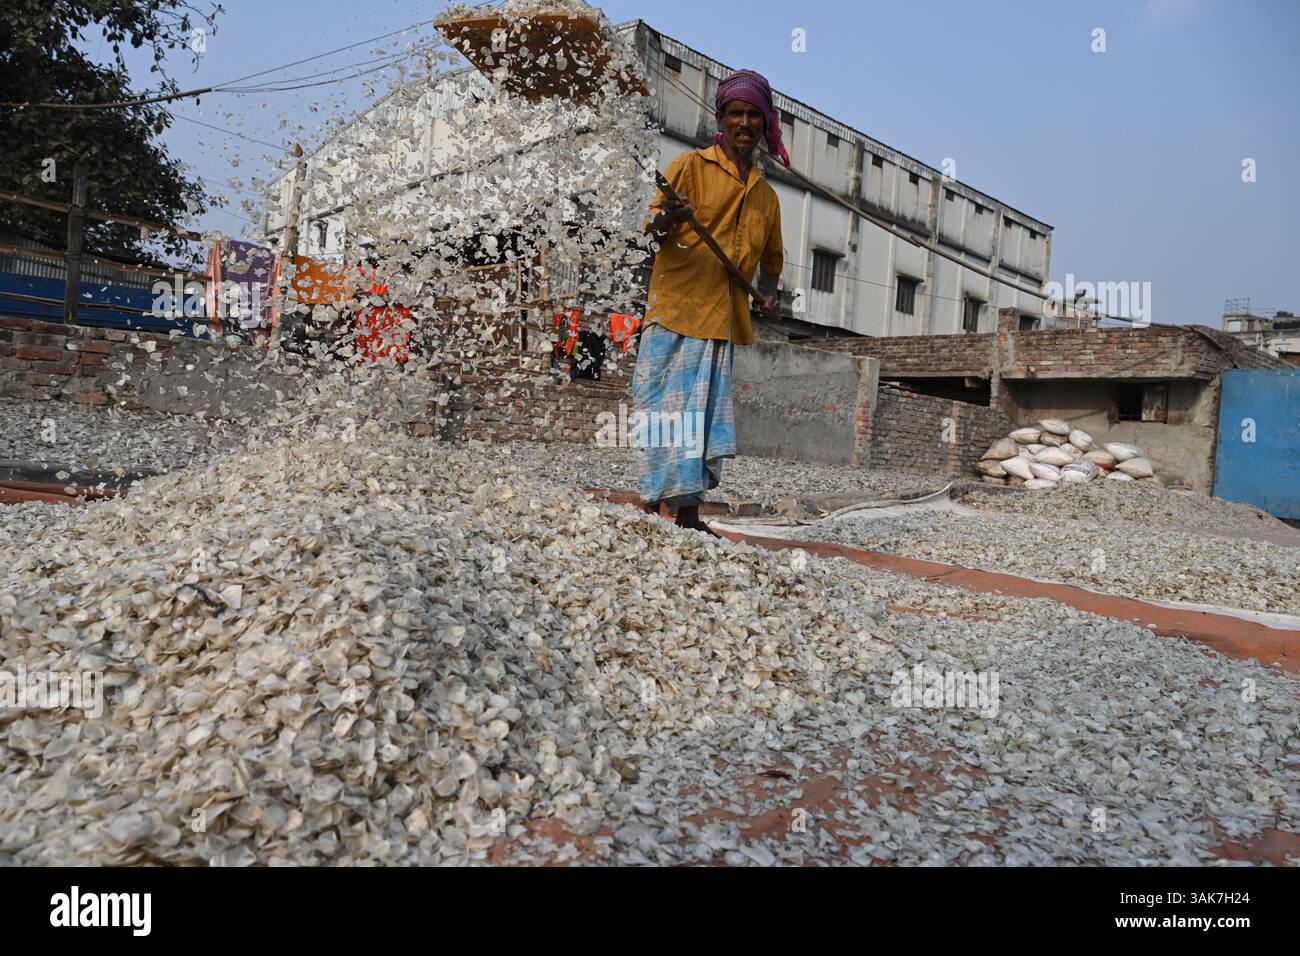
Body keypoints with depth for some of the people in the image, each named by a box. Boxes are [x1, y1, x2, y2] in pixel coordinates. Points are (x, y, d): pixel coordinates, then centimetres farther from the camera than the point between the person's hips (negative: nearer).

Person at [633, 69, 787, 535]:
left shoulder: (767, 195, 20)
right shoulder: (691, 165, 3)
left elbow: (771, 258, 32)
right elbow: (654, 229, -7)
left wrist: (770, 294, 12)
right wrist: (665, 221, -30)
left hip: (724, 320, 6)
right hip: (676, 308, -5)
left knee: (708, 414, 4)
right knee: (668, 406, -8)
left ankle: (688, 514, 8)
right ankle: (653, 508, -3)